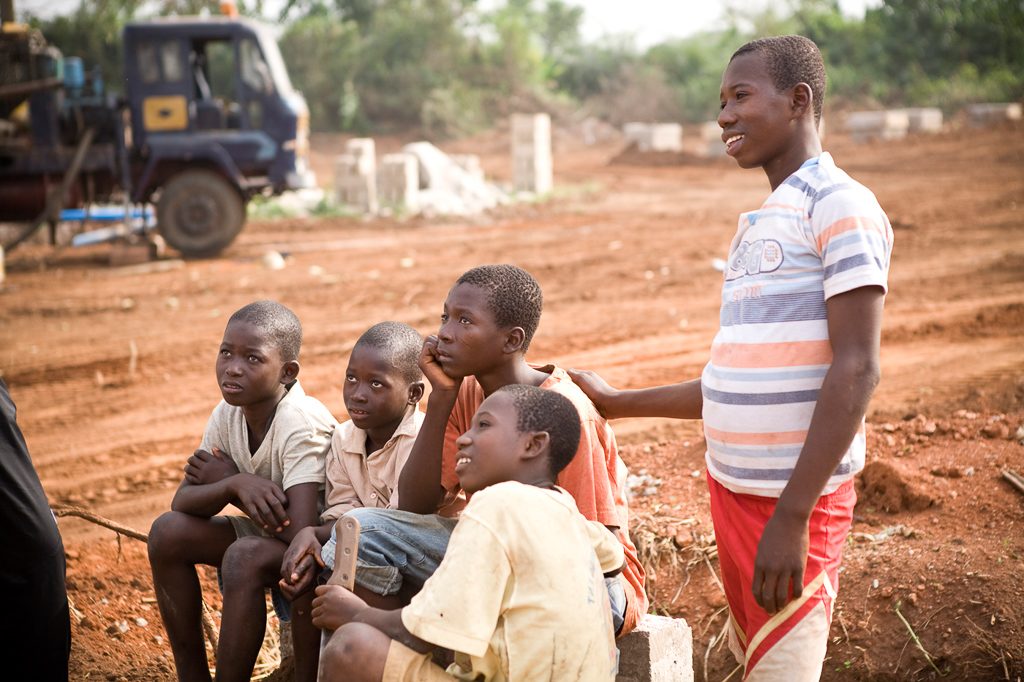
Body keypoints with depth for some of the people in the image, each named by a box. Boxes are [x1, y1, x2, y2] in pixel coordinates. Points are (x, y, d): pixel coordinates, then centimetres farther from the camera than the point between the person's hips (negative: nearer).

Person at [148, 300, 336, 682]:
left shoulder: (301, 423, -27)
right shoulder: (228, 413, -6)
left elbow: (300, 532, -35)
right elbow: (182, 502, -9)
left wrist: (228, 480, -20)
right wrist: (234, 485, -32)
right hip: (268, 536, 8)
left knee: (245, 556, -32)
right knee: (168, 531, -7)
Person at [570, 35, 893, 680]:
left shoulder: (841, 206, -10)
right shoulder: (759, 224, 16)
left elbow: (856, 370, -18)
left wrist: (791, 517, -23)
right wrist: (617, 403, 22)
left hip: (793, 505, -8)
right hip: (733, 491, 8)